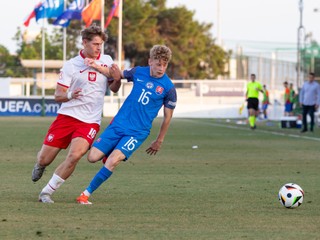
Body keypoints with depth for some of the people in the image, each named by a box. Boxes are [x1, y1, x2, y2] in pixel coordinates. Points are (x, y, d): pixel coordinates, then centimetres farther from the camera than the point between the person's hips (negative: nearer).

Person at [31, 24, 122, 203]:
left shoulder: (106, 61, 6)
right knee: (44, 159, -1)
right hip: (67, 115, -1)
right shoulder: (71, 65, -2)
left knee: (75, 155, -25)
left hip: (90, 121, 1)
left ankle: (47, 192, -10)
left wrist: (116, 77, -10)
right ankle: (40, 166, 40)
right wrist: (70, 96, -24)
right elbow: (58, 95, -1)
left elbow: (114, 89, 12)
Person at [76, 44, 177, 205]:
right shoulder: (138, 72, 1)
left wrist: (159, 141, 10)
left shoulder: (168, 88, -7)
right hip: (118, 124, 4)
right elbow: (118, 75, 21)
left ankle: (87, 193, -11)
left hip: (137, 133, -4)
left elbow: (167, 116, 4)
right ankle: (109, 153, 30)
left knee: (113, 161, -23)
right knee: (93, 157, -5)